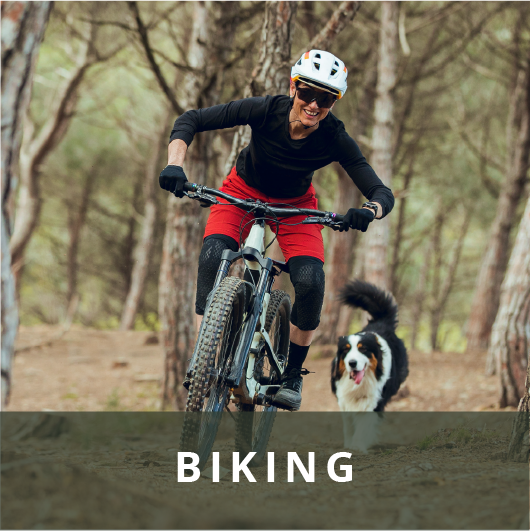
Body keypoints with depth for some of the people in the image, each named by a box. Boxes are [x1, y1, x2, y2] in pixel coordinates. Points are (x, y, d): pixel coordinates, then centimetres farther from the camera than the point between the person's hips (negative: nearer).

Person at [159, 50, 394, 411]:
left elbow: (383, 194, -27)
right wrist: (175, 164, -43)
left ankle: (292, 375, -1)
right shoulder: (266, 110, -30)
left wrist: (367, 212, -50)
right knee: (213, 257, -28)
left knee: (311, 280, -22)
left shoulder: (336, 140, -27)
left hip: (295, 205, 0)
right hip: (244, 191, 0)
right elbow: (191, 121, -26)